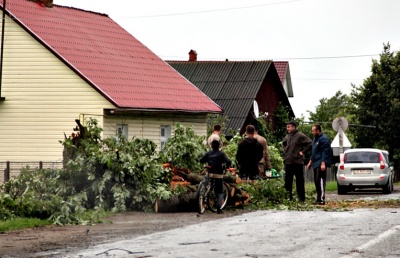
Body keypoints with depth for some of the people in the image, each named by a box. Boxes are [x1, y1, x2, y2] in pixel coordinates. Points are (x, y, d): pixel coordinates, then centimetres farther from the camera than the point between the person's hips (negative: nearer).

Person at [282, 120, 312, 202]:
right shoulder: (287, 136, 12)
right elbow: (283, 143, 33)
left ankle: (301, 198, 5)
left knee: (299, 180, 0)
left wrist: (302, 151, -12)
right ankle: (288, 197, 16)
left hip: (297, 162, -7)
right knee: (287, 180, 9)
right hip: (288, 162, 7)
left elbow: (310, 143, -13)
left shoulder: (300, 136, -10)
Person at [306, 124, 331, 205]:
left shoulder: (324, 139, -12)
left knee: (320, 180, -14)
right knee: (316, 181, 11)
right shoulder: (315, 139, 20)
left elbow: (325, 152, -19)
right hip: (316, 164, 10)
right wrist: (310, 162, 30)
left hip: (321, 164, -10)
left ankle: (322, 199, -17)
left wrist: (323, 163, -25)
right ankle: (319, 198, 15)